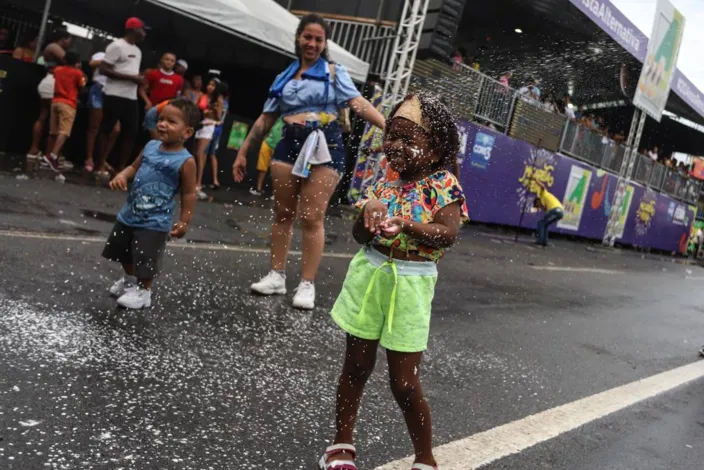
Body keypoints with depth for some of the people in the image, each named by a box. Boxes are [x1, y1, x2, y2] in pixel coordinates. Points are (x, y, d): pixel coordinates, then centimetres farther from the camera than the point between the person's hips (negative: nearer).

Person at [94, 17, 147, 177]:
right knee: (106, 129, 0)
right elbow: (104, 69, -13)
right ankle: (100, 166, 5)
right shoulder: (117, 46, -6)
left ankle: (122, 167, 13)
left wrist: (139, 79, 9)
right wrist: (131, 77, -17)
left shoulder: (137, 51, 20)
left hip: (131, 97, 8)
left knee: (131, 132, 5)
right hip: (115, 96, -8)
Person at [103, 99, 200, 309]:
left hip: (155, 221, -7)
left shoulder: (185, 161, -19)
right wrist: (122, 175, -7)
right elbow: (134, 167, 13)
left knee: (146, 259, 3)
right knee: (124, 252, 25)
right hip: (130, 213, 7)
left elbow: (189, 194, -14)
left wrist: (184, 222, -16)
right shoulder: (151, 146, -1)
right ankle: (130, 280, 50)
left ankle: (143, 292, 26)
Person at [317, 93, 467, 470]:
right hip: (368, 276, 4)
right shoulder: (385, 178, 4)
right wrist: (368, 211, -17)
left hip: (409, 286, -4)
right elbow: (359, 236, 3)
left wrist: (407, 224, -35)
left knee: (404, 383, 3)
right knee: (356, 367, 14)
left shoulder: (443, 185, -9)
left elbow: (447, 235, -21)